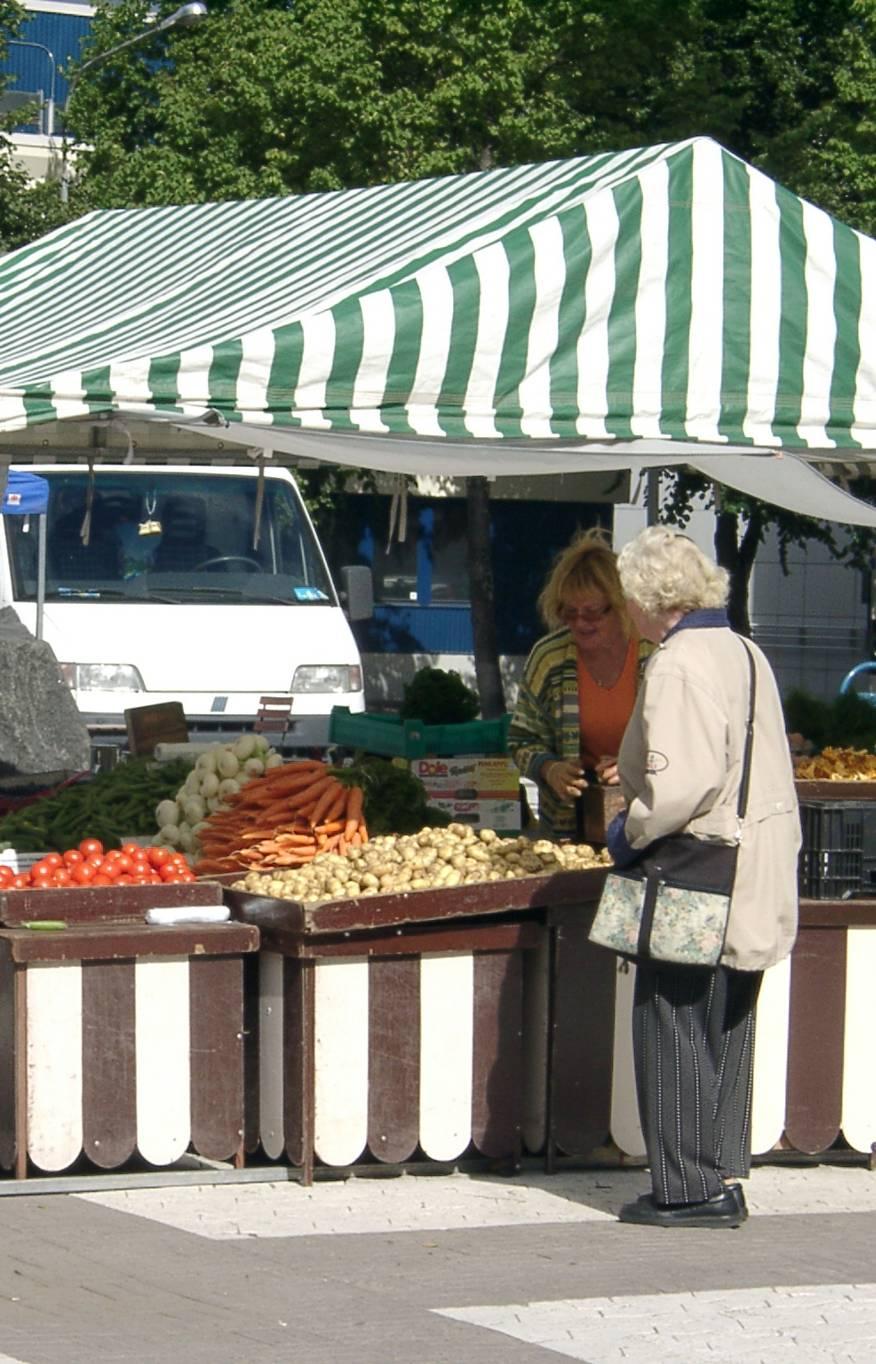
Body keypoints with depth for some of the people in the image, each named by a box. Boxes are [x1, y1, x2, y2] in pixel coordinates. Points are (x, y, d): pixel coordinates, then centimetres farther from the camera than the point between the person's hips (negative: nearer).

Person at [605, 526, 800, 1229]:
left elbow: (681, 784, -26)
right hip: (756, 883, 9)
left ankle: (690, 1189, 1)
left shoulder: (679, 665, -16)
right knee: (727, 1033, 14)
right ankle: (725, 1178, 18)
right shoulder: (745, 653, 13)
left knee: (674, 1032, -1)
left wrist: (630, 832, -10)